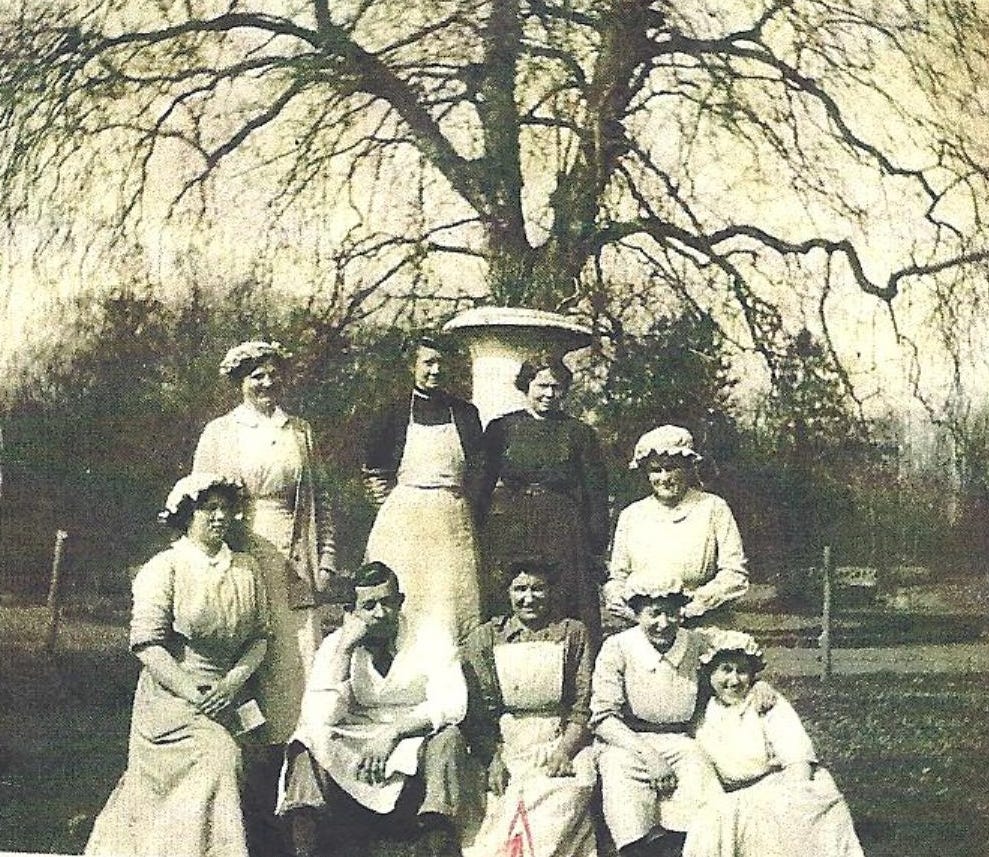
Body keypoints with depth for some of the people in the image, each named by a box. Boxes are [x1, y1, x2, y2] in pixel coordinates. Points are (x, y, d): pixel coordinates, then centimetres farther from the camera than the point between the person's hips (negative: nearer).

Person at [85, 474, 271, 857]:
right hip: (170, 694, -5)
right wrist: (191, 691, -18)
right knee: (216, 758, -23)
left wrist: (233, 682, -9)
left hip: (226, 696, 5)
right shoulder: (163, 569, -5)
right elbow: (147, 643, -11)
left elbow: (259, 636, 8)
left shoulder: (247, 570, 10)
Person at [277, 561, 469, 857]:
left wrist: (393, 732, -25)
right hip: (352, 751, 2)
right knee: (308, 739, -25)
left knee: (447, 739, -32)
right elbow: (321, 717, -10)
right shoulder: (336, 645, 4)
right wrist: (344, 650, -15)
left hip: (415, 752, -1)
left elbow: (452, 705, -15)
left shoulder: (430, 640, 0)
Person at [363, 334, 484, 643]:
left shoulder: (465, 414, 9)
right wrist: (394, 506, 4)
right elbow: (373, 473, 9)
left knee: (451, 602, -3)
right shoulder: (393, 414, 4)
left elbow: (475, 471, 13)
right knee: (399, 606, -4)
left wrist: (464, 506, 6)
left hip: (453, 521, 2)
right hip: (402, 521, -1)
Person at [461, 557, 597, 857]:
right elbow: (478, 709, 4)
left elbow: (584, 706, 4)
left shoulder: (573, 634, 11)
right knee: (509, 805, -29)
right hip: (506, 743, 0)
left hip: (563, 739, 0)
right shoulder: (485, 639, 11)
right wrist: (494, 758, -11)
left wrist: (564, 751, -12)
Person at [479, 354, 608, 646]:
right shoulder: (501, 428, 8)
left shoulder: (579, 433, 9)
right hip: (509, 531, 0)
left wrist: (597, 544, -1)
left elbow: (596, 491, 7)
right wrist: (481, 541, 2)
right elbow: (483, 486, 8)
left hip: (564, 533, 0)